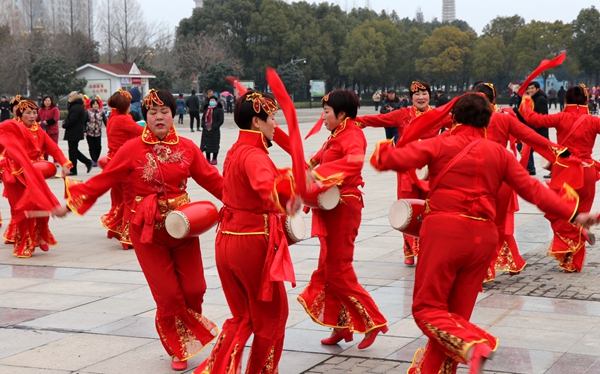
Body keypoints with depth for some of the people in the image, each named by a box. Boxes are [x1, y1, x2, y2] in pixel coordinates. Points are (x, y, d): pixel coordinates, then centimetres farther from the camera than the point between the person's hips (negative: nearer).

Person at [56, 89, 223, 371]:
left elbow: (213, 180, 1)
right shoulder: (132, 149, -8)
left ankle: (191, 325, 37)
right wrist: (71, 204, -10)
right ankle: (180, 349, 24)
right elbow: (102, 181, -6)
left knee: (194, 288, 2)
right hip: (148, 231, -2)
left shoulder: (186, 147, -1)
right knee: (167, 295, 0)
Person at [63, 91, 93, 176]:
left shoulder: (76, 107, -19)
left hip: (74, 133, -10)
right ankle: (88, 162, 15)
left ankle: (73, 170, 4)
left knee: (72, 151, -2)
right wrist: (65, 123, 3)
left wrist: (64, 125, -8)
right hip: (77, 132, 10)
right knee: (74, 150, 16)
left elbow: (72, 120, -24)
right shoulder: (79, 106, 15)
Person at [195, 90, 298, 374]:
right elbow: (266, 185, -42)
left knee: (242, 316, 19)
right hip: (253, 242, -9)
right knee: (271, 314, 12)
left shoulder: (235, 151, 9)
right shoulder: (254, 155, -19)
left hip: (227, 240, 9)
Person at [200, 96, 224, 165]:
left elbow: (221, 120, -11)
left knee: (214, 145, 0)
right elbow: (203, 118, 21)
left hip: (214, 131, -5)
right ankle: (208, 158, 21)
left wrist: (214, 126, -17)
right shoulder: (206, 109, 12)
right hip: (206, 130, 5)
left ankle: (214, 159, 9)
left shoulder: (219, 110, -5)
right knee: (206, 144, 9)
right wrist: (203, 125, 4)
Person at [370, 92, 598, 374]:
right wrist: (572, 215, 9)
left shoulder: (440, 144, 0)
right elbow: (532, 188, 6)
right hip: (483, 237, 4)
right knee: (456, 312, 15)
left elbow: (399, 159, -8)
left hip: (444, 232, -4)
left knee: (427, 308, 2)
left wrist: (380, 153, 15)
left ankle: (474, 345, -23)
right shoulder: (499, 153, 10)